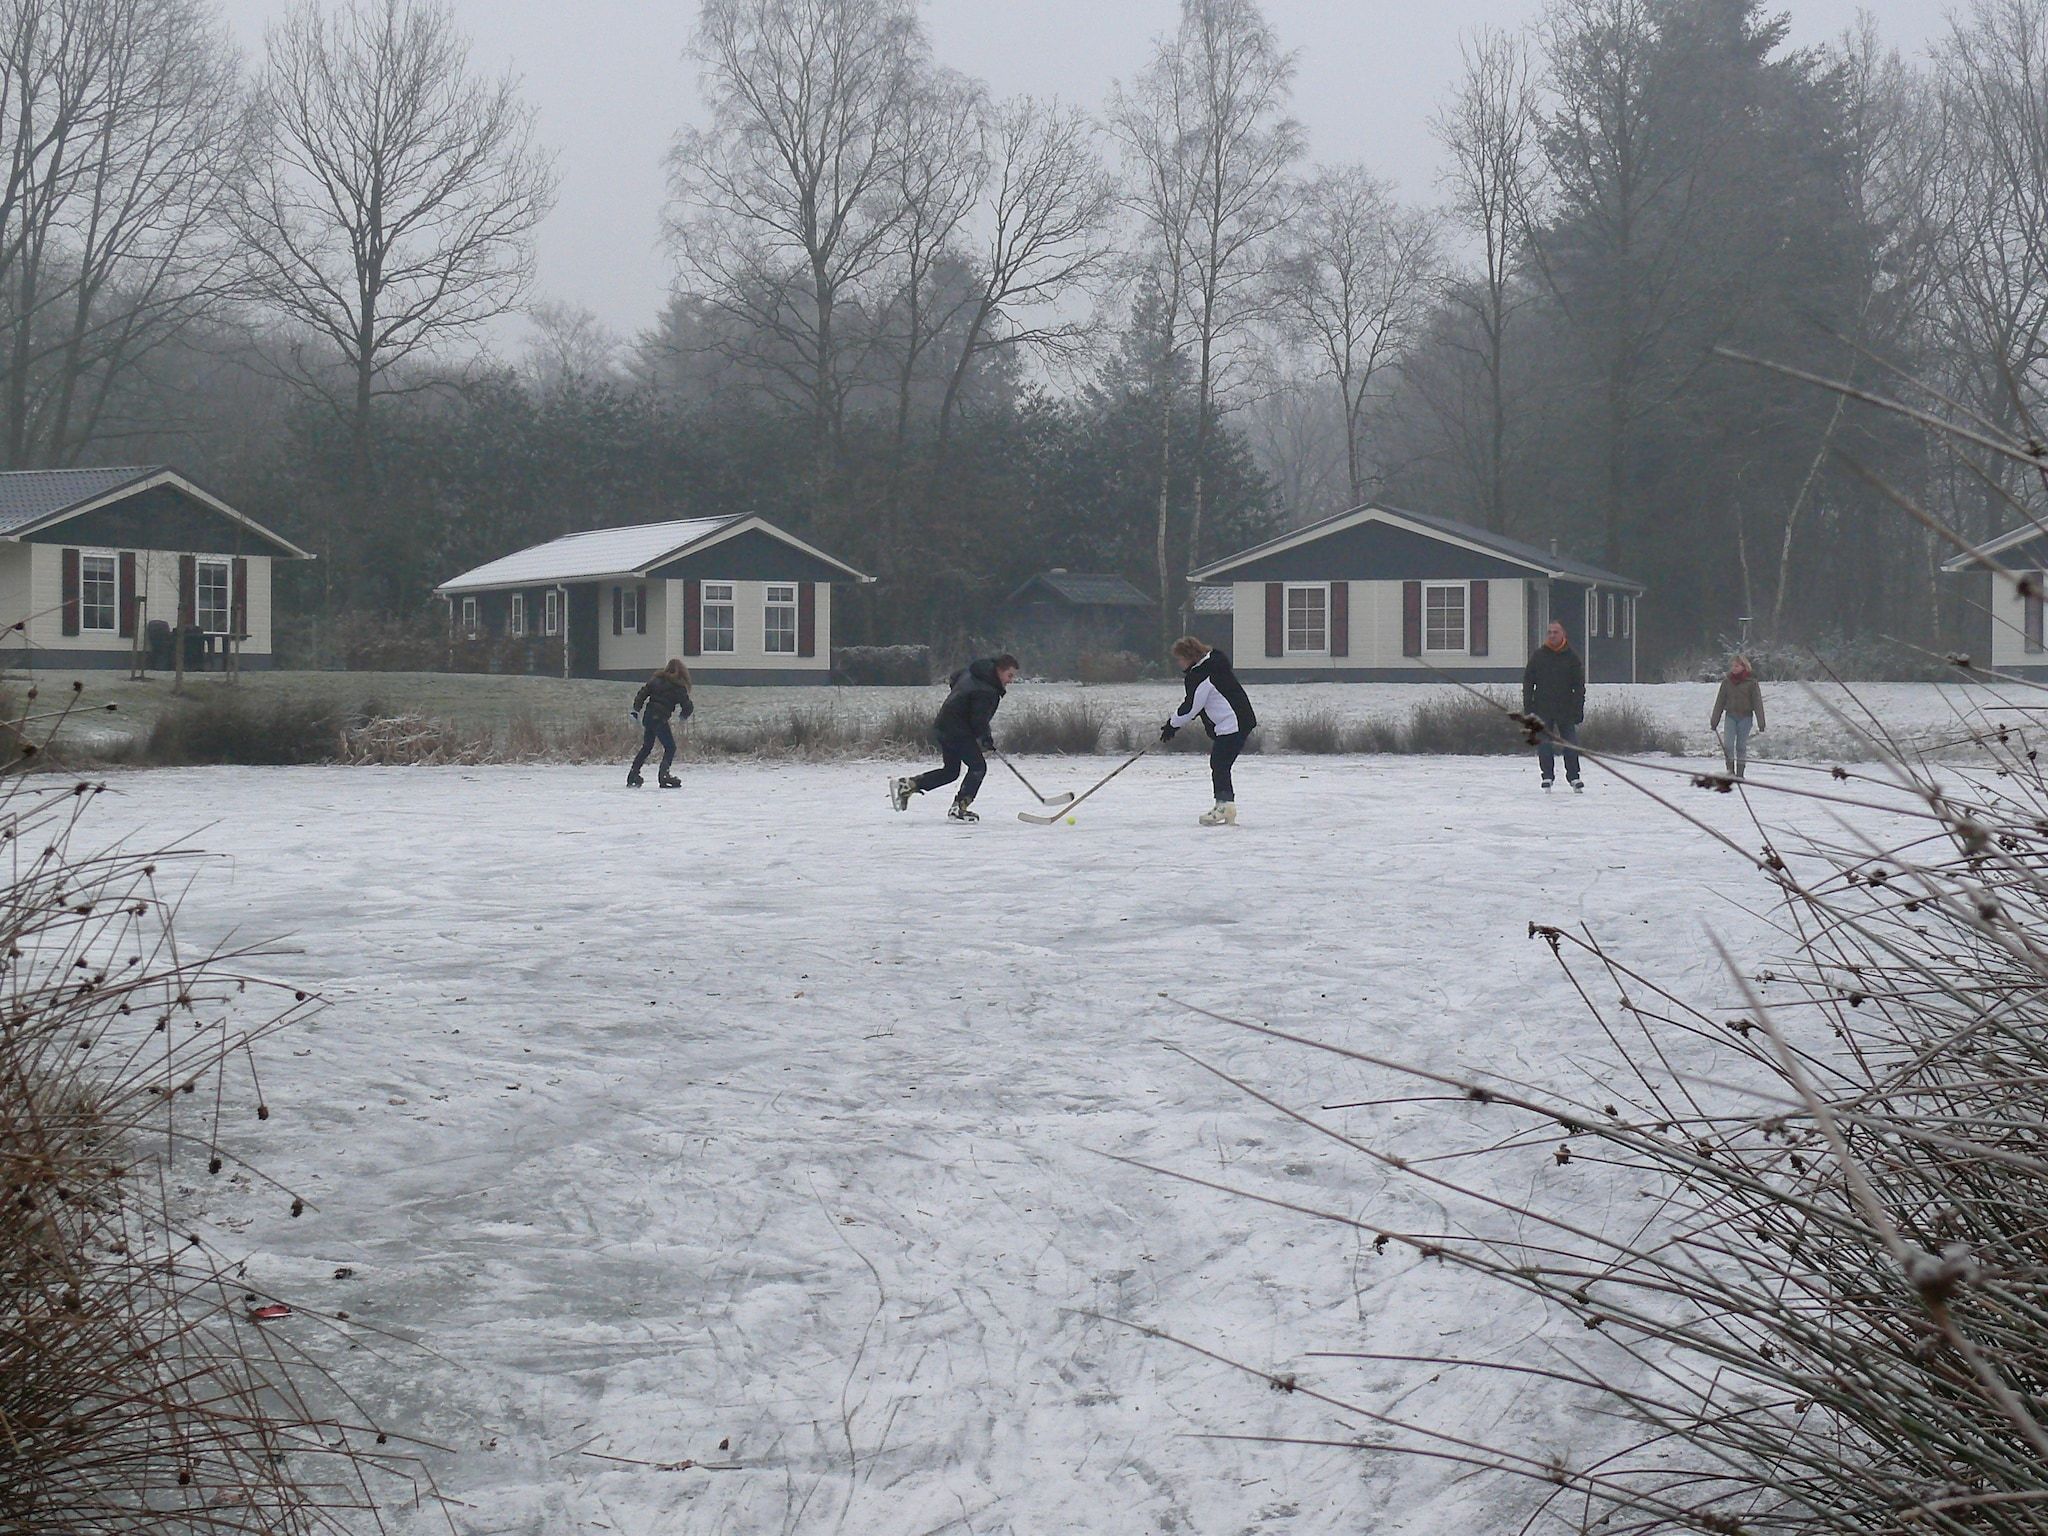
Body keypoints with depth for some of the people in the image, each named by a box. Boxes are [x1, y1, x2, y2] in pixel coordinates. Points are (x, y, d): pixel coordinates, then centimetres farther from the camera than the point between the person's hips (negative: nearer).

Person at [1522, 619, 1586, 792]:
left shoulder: (1572, 657, 3)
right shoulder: (1538, 656, 5)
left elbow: (1579, 686, 4)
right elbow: (1528, 682, 7)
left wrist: (1578, 709, -4)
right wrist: (1528, 707, -1)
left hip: (1566, 709, -1)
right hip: (1543, 709, 1)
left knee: (1571, 745, 0)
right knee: (1544, 745, 0)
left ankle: (1574, 777, 9)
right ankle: (1547, 776, 10)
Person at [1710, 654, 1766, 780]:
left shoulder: (1751, 683, -4)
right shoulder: (1727, 682, 5)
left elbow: (1758, 703, -4)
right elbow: (1720, 702, 10)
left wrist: (1761, 725, -9)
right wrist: (1714, 722, 10)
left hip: (1745, 717, -2)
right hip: (1730, 716, 2)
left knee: (1741, 746, 1)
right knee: (1728, 744, -12)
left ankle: (1740, 773, 10)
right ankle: (1730, 770, -1)